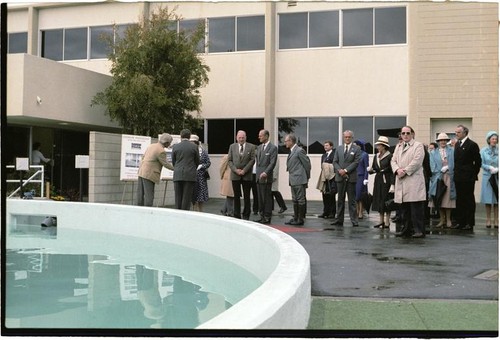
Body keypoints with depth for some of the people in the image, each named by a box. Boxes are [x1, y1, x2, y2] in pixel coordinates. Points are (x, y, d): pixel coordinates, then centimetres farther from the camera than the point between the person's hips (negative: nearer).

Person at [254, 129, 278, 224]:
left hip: (266, 177, -7)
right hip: (258, 176, 7)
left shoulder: (273, 148, -6)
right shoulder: (259, 147, 17)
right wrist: (257, 172, 13)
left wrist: (265, 173, -21)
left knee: (267, 198, -4)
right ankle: (262, 216, 17)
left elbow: (272, 163, -12)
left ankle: (267, 217, 3)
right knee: (260, 198, 10)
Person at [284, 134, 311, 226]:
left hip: (299, 180, -10)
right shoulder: (291, 152, 16)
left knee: (301, 200, -3)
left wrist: (307, 176, -4)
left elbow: (307, 163, -11)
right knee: (295, 200, 14)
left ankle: (300, 219, 1)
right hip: (293, 180, 10)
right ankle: (295, 218, 21)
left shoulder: (299, 151, -13)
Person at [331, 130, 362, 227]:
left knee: (352, 200, -1)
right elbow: (335, 162, 8)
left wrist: (346, 170, -15)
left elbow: (356, 162, -8)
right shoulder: (339, 148, 14)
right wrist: (339, 170, -10)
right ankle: (339, 220, 11)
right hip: (340, 177, 4)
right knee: (340, 200, 8)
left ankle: (354, 220, 2)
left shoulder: (356, 149, 1)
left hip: (351, 177, -4)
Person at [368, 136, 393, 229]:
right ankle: (381, 221, 16)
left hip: (386, 180, -7)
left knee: (386, 200, -2)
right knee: (379, 200, 8)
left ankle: (387, 222, 4)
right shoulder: (376, 157, 11)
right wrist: (370, 170, -10)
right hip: (378, 180, 7)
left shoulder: (390, 156, -9)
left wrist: (392, 184, -18)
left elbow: (392, 171, -12)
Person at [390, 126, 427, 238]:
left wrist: (405, 171, -12)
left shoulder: (418, 145, 3)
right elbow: (393, 160, 14)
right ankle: (406, 229, 16)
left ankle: (419, 230, -4)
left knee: (416, 207, -7)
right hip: (401, 181, 6)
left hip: (414, 181, -6)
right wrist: (397, 170, -6)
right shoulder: (398, 147, 22)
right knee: (404, 207, 8)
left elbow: (417, 161, -9)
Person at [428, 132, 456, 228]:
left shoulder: (452, 151, 9)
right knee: (439, 200, 2)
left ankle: (448, 219, 7)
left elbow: (454, 163, 1)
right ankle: (442, 219, 10)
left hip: (449, 178, -1)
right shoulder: (433, 153, 11)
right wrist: (441, 170, -9)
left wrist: (447, 168, -12)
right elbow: (433, 167, 3)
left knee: (448, 198, -2)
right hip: (438, 178, 1)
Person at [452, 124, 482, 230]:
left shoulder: (472, 144, -8)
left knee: (469, 200, -1)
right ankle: (460, 222, 15)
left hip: (468, 178, -7)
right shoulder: (457, 144, 14)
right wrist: (456, 173, 11)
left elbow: (478, 161, -6)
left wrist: (474, 174, -5)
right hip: (458, 177, 7)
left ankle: (470, 223, 4)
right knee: (459, 200, 9)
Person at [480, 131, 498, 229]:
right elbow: (481, 163, 0)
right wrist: (490, 168, -14)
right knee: (488, 199, 2)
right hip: (487, 176, 0)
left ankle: (496, 220, 6)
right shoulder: (483, 150, 3)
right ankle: (488, 220, 9)